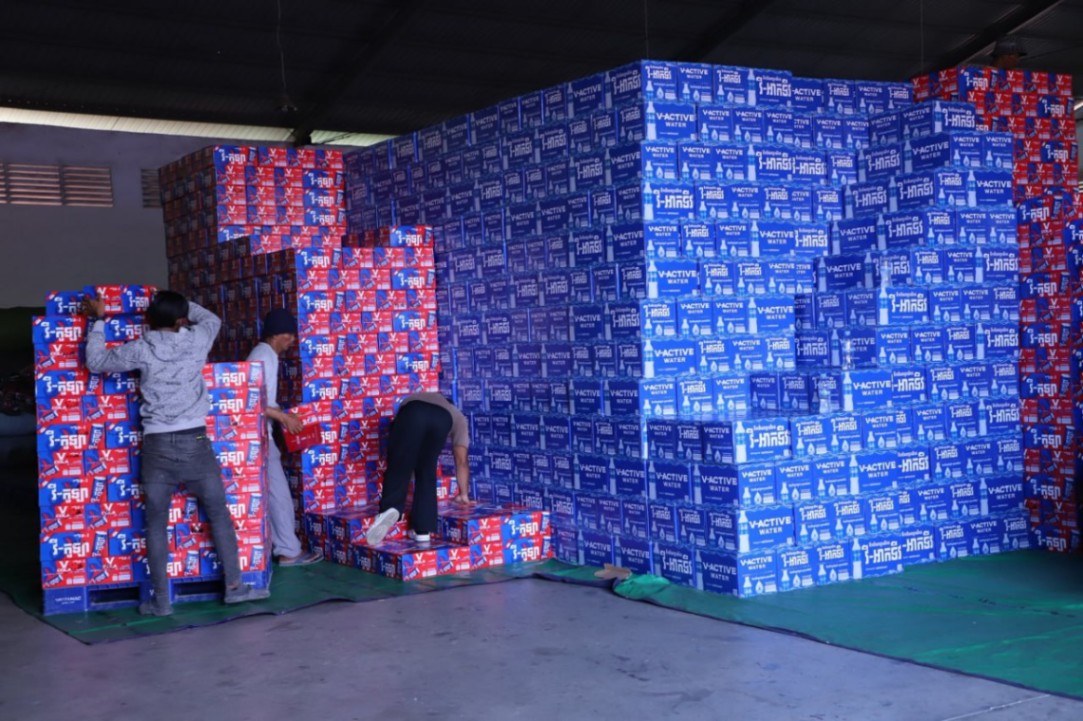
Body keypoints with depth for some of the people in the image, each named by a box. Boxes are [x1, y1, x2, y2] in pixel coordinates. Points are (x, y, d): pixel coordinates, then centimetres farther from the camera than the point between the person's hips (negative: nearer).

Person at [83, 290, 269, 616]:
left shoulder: (141, 349, -3)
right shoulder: (196, 340, 1)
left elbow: (95, 362, 9)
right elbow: (211, 318, 24)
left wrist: (98, 319, 17)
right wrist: (178, 304, 28)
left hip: (157, 445, -1)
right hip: (194, 442, 1)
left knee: (156, 523, 6)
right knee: (219, 514, 11)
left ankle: (161, 600, 9)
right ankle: (235, 586, 15)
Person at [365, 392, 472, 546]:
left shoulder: (411, 401, 50)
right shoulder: (457, 416, 43)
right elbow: (461, 461, 39)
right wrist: (464, 494, 47)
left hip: (412, 413, 0)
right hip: (443, 418, 0)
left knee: (398, 467, 3)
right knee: (427, 473, 13)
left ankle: (390, 508, -24)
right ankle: (423, 530, 8)